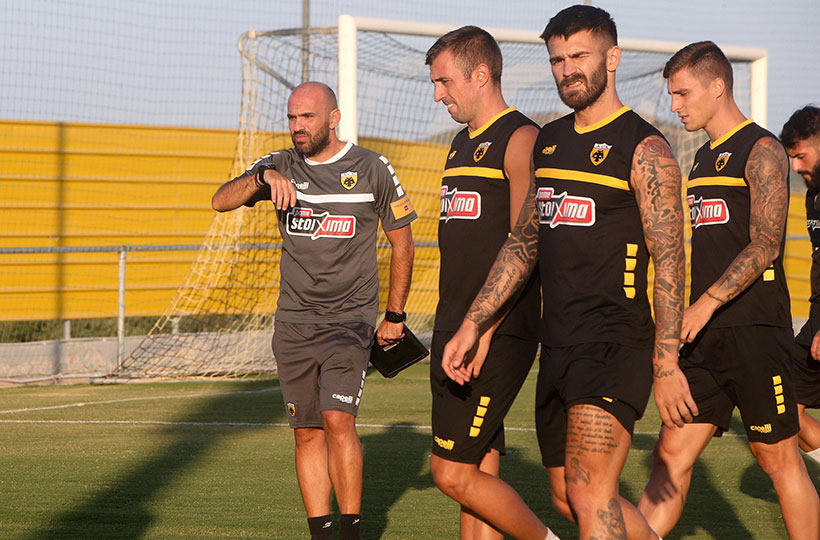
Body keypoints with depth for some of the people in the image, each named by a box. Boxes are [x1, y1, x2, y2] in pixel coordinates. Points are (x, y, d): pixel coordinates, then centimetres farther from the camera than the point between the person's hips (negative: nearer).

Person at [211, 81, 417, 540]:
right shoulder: (281, 166, 6)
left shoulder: (373, 169, 0)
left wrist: (395, 315, 9)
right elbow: (222, 201, -7)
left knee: (338, 420, -17)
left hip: (350, 319, -3)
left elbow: (402, 244, 9)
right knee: (308, 434, 3)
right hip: (294, 322, 3)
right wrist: (262, 177, -26)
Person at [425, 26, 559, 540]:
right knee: (479, 472, 8)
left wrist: (482, 329, -23)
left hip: (498, 338, -9)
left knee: (453, 471, -10)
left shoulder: (521, 139, -10)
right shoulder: (462, 144, 19)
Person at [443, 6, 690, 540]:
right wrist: (472, 325, 16)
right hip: (557, 345, 8)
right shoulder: (548, 142, 16)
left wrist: (666, 364, -18)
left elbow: (669, 261, -12)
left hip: (615, 341, -8)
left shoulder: (644, 149, -7)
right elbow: (524, 244, 23)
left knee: (589, 495, -17)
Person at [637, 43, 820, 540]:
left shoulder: (762, 151, -8)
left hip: (755, 331, -8)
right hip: (707, 336, 8)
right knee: (672, 455, 2)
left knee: (779, 460, -2)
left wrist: (706, 303, -25)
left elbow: (765, 246, -18)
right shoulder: (704, 158, 18)